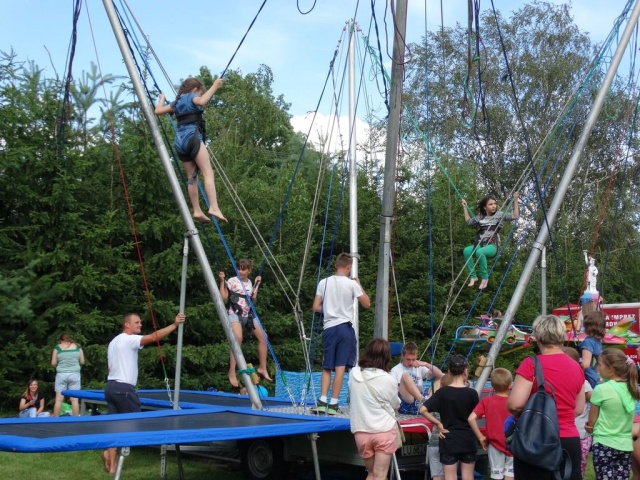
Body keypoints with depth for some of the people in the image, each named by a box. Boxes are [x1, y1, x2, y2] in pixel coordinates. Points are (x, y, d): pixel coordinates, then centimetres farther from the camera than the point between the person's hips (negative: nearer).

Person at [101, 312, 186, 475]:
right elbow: (154, 337, -23)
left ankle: (112, 464, 1)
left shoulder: (114, 342, 20)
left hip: (111, 386, 9)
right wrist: (174, 325, -26)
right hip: (124, 388, -9)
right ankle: (110, 452, -7)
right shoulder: (130, 340, -10)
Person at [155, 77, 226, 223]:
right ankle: (214, 208, -29)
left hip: (180, 141, 8)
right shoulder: (192, 97, 6)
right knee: (208, 173, -15)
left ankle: (197, 210, 3)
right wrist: (214, 87, -14)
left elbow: (158, 111, 25)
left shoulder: (177, 102, 25)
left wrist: (162, 99, 43)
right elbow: (202, 101, -18)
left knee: (191, 177, 8)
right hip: (192, 137, -8)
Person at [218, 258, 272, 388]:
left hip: (248, 314, 7)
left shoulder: (249, 283, 11)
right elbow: (223, 297, -10)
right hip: (236, 314, -6)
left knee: (263, 337, 2)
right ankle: (232, 373, -26)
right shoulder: (232, 281, -5)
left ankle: (262, 368, 14)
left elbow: (253, 299, 14)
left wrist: (257, 284, 15)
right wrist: (222, 281, -16)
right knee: (238, 339, -28)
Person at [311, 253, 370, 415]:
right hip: (345, 327, -3)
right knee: (340, 367, -1)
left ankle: (322, 402, 1)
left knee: (327, 367, 10)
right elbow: (367, 304, 2)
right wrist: (359, 286, 13)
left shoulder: (323, 282, 3)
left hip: (329, 328, 3)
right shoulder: (352, 284, -4)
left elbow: (316, 307, 3)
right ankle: (333, 404, -1)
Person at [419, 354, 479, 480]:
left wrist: (438, 423, -6)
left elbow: (423, 410, -15)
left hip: (449, 440, 0)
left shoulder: (442, 392, -8)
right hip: (467, 441, 1)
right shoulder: (472, 393, -8)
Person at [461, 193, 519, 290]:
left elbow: (515, 216, 0)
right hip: (480, 244, 4)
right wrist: (465, 207, 31)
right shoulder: (479, 217, 17)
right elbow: (469, 222, 31)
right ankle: (473, 276, -20)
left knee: (480, 252, -37)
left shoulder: (499, 215, 8)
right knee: (466, 250, -28)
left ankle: (484, 277, -21)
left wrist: (515, 201, -6)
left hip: (492, 245, -4)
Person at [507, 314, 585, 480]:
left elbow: (515, 404, -17)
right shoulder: (576, 367, 7)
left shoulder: (531, 364, -11)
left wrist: (519, 415, 4)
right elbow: (578, 409, 15)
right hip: (570, 442, 5)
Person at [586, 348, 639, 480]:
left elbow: (591, 421, -5)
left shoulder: (601, 389, -15)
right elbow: (624, 417, 11)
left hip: (604, 444, -5)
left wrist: (591, 427, 16)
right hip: (626, 445, 6)